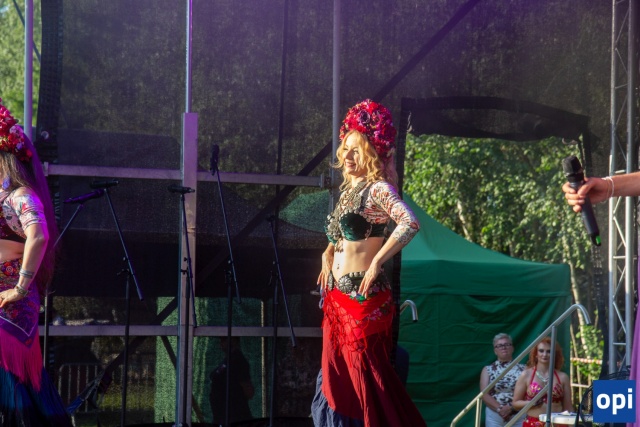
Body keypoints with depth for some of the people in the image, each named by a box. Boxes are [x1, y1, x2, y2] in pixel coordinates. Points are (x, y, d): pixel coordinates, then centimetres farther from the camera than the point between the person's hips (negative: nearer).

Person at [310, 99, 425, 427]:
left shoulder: (378, 188, -10)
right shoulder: (349, 190, 14)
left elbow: (410, 223, -27)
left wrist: (377, 262, -25)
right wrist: (328, 254, 11)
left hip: (363, 297, -9)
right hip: (337, 295, 9)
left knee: (364, 379, -5)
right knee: (336, 380, 11)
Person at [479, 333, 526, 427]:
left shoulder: (522, 369, 6)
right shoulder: (487, 370, 9)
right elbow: (484, 394, -1)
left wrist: (511, 408, -16)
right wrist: (499, 409, -16)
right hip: (494, 416, 1)